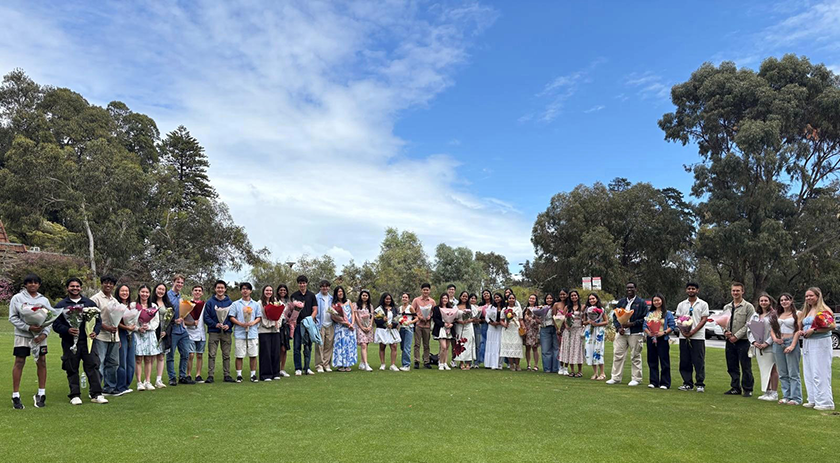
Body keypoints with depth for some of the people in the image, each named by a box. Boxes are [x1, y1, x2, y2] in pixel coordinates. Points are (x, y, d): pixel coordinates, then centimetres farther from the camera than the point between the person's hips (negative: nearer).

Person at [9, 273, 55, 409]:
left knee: (42, 362, 3)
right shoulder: (17, 298, 0)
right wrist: (28, 327, -17)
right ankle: (15, 396, 7)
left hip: (40, 336, 3)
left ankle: (41, 394, 12)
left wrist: (44, 333, -9)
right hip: (22, 335, -3)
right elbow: (13, 317, -5)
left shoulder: (44, 300, 9)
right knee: (19, 363, -2)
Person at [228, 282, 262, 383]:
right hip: (240, 333, -1)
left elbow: (259, 317, 11)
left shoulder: (256, 304, 11)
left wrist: (253, 322, -9)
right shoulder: (236, 304, 7)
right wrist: (241, 324, -12)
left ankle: (253, 374, 11)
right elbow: (231, 317, 2)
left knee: (253, 355, 2)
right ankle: (239, 375, 10)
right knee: (239, 355, 1)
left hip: (253, 333, 1)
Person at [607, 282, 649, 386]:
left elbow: (645, 318, -5)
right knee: (617, 354, 3)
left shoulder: (641, 303, 1)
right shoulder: (621, 302, 15)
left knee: (635, 356, 2)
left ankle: (636, 379, 13)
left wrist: (631, 324, -14)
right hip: (621, 333, 4)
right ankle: (616, 378, 10)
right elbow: (615, 316, 14)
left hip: (635, 334, -4)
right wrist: (618, 327, -2)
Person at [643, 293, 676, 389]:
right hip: (651, 339, 4)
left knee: (664, 361, -3)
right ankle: (653, 382, 14)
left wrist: (663, 332, -17)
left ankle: (665, 383, 4)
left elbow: (672, 326, -5)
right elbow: (645, 325, 10)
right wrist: (648, 332, -9)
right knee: (652, 361, 7)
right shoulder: (649, 313, 14)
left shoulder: (667, 313, 2)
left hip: (662, 339, -4)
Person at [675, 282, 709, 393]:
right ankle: (687, 383, 13)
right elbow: (678, 319, 11)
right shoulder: (681, 305, 14)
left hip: (698, 337, -3)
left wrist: (693, 331, -14)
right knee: (685, 362, 5)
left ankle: (700, 384, 4)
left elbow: (704, 320, -3)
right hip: (684, 337, 4)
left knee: (699, 362, -3)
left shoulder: (703, 304, 4)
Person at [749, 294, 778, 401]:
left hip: (769, 347, -6)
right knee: (762, 369, 9)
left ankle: (774, 393, 4)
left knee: (772, 369, -3)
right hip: (757, 346, 6)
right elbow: (749, 329, 11)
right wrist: (754, 342, -4)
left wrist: (766, 343, -16)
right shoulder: (755, 315, 15)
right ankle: (766, 392, 18)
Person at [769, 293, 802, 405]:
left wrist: (792, 345, -15)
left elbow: (798, 330, -7)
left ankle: (796, 398, 0)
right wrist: (775, 338, -4)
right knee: (782, 373, 8)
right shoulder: (777, 315, 16)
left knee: (793, 373, -4)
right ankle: (786, 396, 14)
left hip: (791, 342, -6)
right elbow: (772, 330, 17)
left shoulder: (796, 314, 0)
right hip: (778, 344, 6)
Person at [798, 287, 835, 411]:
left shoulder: (824, 310, -8)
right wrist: (802, 332, 6)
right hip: (807, 343, 9)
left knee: (820, 373, -8)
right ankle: (813, 400, 16)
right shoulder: (806, 311, 17)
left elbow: (832, 326, -18)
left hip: (820, 343, -9)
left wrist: (814, 330, -21)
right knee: (809, 373, 10)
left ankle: (825, 402, -2)